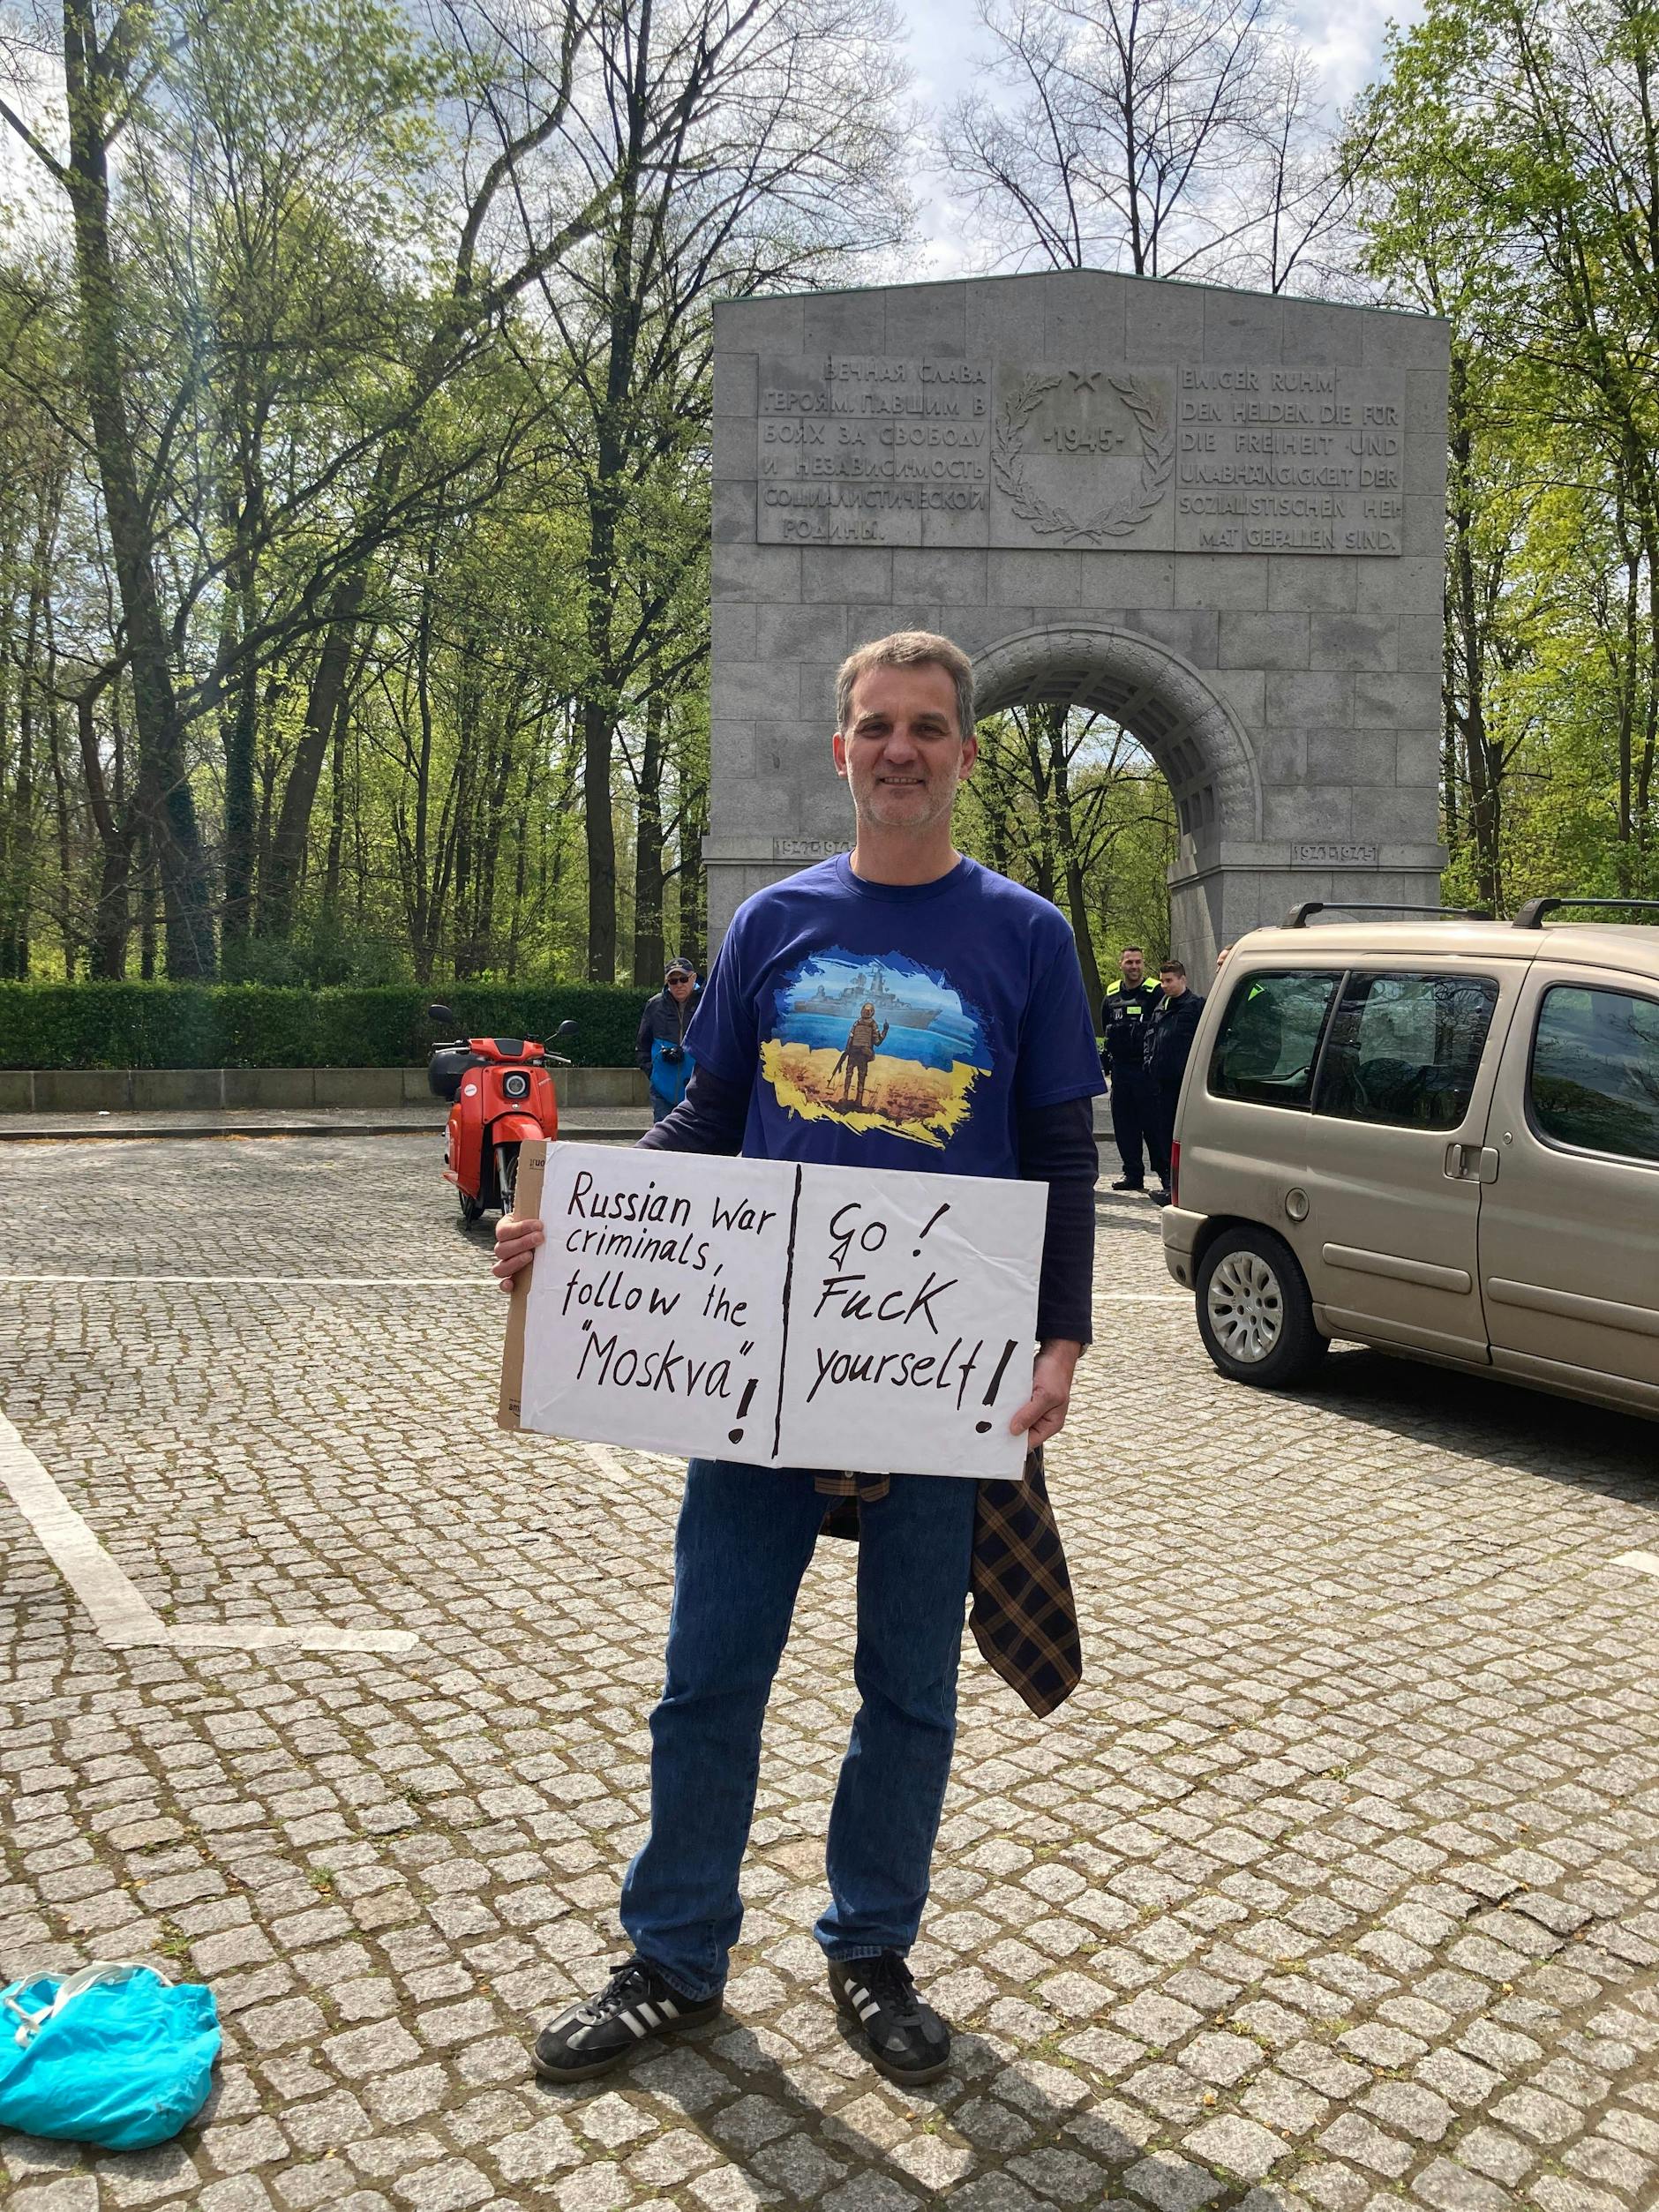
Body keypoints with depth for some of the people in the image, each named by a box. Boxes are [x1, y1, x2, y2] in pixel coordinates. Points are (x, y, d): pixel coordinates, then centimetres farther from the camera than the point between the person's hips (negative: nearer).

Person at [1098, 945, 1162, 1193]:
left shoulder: (1155, 993, -4)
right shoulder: (1111, 995, 13)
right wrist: (1106, 1060, 15)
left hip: (1147, 1069, -5)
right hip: (1120, 1068, 6)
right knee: (1123, 1124, 7)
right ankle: (1132, 1173, 15)